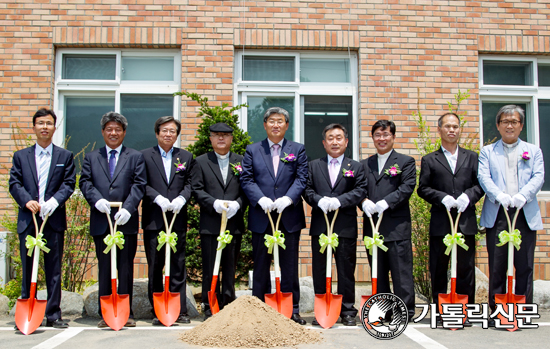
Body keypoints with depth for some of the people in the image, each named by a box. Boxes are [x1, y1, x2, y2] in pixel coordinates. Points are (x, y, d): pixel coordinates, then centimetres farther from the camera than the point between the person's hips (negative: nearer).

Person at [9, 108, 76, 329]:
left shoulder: (65, 156, 10)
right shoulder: (21, 156, 12)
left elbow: (69, 184, 1)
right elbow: (14, 183, 4)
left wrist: (53, 201, -15)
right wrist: (27, 201, -14)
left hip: (54, 219, -1)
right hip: (27, 220, 1)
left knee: (54, 269, 3)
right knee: (27, 268, 5)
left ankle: (53, 315, 9)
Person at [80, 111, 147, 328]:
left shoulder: (135, 157, 10)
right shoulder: (91, 158, 16)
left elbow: (139, 185, -1)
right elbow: (85, 182, 5)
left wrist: (128, 208, -15)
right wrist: (97, 199, -14)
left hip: (126, 221, -1)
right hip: (101, 221, 1)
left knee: (126, 269, 3)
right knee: (104, 269, 5)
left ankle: (126, 313, 10)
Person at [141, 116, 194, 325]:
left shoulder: (186, 157, 13)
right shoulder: (145, 156, 6)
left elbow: (190, 183, 8)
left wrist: (182, 198, -9)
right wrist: (157, 198, -13)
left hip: (177, 219, 1)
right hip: (153, 220, -1)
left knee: (178, 266, 2)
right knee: (155, 267, 4)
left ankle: (180, 311, 7)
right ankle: (157, 311, 12)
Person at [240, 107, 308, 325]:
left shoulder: (297, 150, 9)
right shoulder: (252, 150, 10)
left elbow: (301, 178, 0)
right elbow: (246, 180, 1)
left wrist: (287, 199, -15)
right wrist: (261, 199, -14)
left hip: (289, 217, 0)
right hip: (261, 217, 0)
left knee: (290, 266, 5)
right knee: (261, 266, 7)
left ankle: (292, 310, 13)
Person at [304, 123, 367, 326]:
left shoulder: (355, 167, 10)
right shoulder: (314, 166, 14)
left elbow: (360, 191, -3)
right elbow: (307, 190, 5)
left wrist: (339, 200, -16)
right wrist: (320, 201, -15)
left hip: (346, 226, -1)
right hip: (319, 225, 1)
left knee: (346, 270, 3)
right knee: (319, 270, 6)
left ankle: (347, 312, 12)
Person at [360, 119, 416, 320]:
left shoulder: (406, 161, 6)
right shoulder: (365, 164, 17)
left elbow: (407, 187, -7)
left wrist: (385, 202, -19)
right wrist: (364, 202, -12)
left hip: (397, 226, -4)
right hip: (372, 226, 4)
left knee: (401, 271, -2)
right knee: (378, 272, 10)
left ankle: (405, 312, 5)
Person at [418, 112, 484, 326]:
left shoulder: (471, 157, 15)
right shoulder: (429, 160, 10)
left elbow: (480, 184, 7)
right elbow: (423, 188, 3)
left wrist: (468, 196, -11)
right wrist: (443, 198, -11)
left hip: (466, 222, 1)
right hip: (440, 222, -1)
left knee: (466, 269, 3)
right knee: (438, 270, 3)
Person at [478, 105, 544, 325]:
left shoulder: (533, 151, 17)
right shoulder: (487, 151, 15)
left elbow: (538, 177, 1)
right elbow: (483, 177, -1)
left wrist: (522, 195, -18)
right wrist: (499, 195, -20)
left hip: (526, 215, 1)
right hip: (497, 215, 0)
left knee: (524, 265, 1)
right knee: (497, 265, 1)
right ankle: (497, 312, 8)